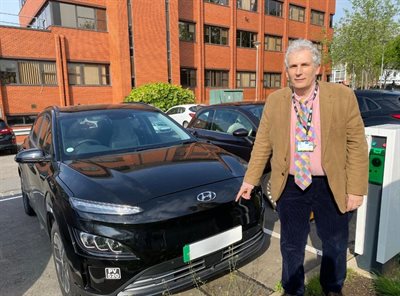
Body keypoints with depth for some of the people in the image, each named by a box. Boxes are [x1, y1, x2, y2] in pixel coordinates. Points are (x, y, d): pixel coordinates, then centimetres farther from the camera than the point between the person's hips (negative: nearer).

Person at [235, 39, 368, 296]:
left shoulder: (343, 96, -6)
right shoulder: (275, 101, -2)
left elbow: (357, 145, -6)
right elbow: (262, 144, 2)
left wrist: (356, 189, -9)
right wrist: (250, 180, 3)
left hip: (331, 186, 0)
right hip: (290, 186, 1)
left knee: (335, 244, 19)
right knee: (292, 245, 15)